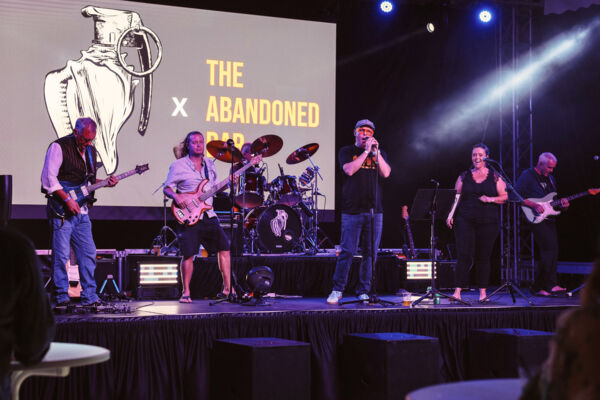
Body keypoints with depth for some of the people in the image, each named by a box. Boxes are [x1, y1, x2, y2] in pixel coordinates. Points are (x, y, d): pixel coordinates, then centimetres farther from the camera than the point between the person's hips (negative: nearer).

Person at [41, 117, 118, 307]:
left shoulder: (90, 150, 14)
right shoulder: (59, 147, -9)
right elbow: (49, 178, -15)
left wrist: (105, 182, 4)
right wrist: (67, 200, -19)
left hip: (81, 211, 7)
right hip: (61, 209, -7)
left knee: (88, 253, 6)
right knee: (61, 254, -6)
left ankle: (89, 296, 13)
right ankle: (61, 296, 3)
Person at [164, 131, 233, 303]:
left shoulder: (210, 164, 14)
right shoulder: (178, 165, -2)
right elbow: (167, 188, 0)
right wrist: (175, 196, -19)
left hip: (208, 215, 5)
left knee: (224, 247, 1)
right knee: (188, 254, -7)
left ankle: (227, 288, 8)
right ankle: (186, 292, 7)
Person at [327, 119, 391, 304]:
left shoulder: (379, 153, 17)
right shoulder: (346, 151, 8)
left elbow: (386, 173, 0)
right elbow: (349, 170, -11)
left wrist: (375, 152, -7)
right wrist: (366, 152, -11)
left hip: (374, 210, 3)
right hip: (352, 210, -3)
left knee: (370, 252, 2)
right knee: (347, 251, -6)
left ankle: (364, 291, 10)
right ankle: (337, 290, 5)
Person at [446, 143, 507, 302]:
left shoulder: (495, 177, 7)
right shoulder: (464, 176, 10)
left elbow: (505, 197, 5)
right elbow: (456, 197, 8)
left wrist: (490, 199, -11)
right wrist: (451, 214, -4)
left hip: (488, 222, 0)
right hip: (465, 221, 0)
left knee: (483, 257, 3)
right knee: (464, 255, -9)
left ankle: (483, 292, 11)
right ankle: (458, 291, -9)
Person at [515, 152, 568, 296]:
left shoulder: (550, 179, 20)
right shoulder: (527, 176, -5)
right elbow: (516, 195, -13)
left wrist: (561, 202, 5)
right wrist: (533, 205, -20)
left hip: (549, 218, 8)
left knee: (552, 251, 4)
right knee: (550, 248, -18)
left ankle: (550, 285, 10)